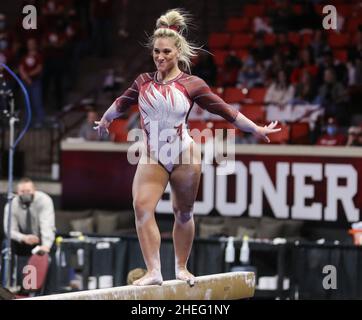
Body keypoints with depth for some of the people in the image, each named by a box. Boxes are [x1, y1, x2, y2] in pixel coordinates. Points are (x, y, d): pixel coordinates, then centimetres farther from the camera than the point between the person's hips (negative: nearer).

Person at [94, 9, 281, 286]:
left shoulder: (191, 84, -5)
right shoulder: (144, 82, 5)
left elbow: (225, 110, 1)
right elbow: (120, 104, 26)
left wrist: (257, 129, 4)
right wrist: (105, 121, 42)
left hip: (184, 155, -2)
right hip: (152, 156, 2)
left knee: (183, 212, 9)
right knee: (142, 207, -18)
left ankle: (181, 268, 27)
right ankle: (153, 271, -19)